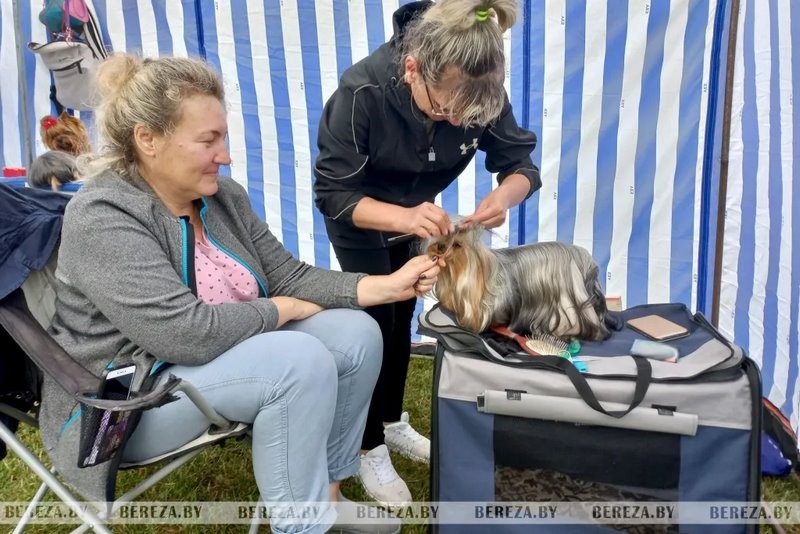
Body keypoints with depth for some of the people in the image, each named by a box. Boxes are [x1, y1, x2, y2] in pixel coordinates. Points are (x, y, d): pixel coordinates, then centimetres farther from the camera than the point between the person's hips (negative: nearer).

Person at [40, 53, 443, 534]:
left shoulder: (224, 196, -1)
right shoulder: (102, 219, -23)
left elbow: (289, 277, 0)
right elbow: (187, 332, -32)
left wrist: (388, 285, -11)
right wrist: (280, 310, -16)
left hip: (226, 353, 8)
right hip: (128, 400, -7)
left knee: (356, 334, -6)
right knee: (302, 360, -28)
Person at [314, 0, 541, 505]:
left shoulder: (481, 92, -27)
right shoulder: (362, 91, -38)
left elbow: (522, 162, -18)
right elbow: (332, 194, -34)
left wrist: (504, 195, -42)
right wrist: (401, 218, -51)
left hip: (413, 211, 5)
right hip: (357, 215, -4)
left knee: (402, 316, 12)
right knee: (377, 321, -5)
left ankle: (393, 422, 33)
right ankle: (371, 450, 13)